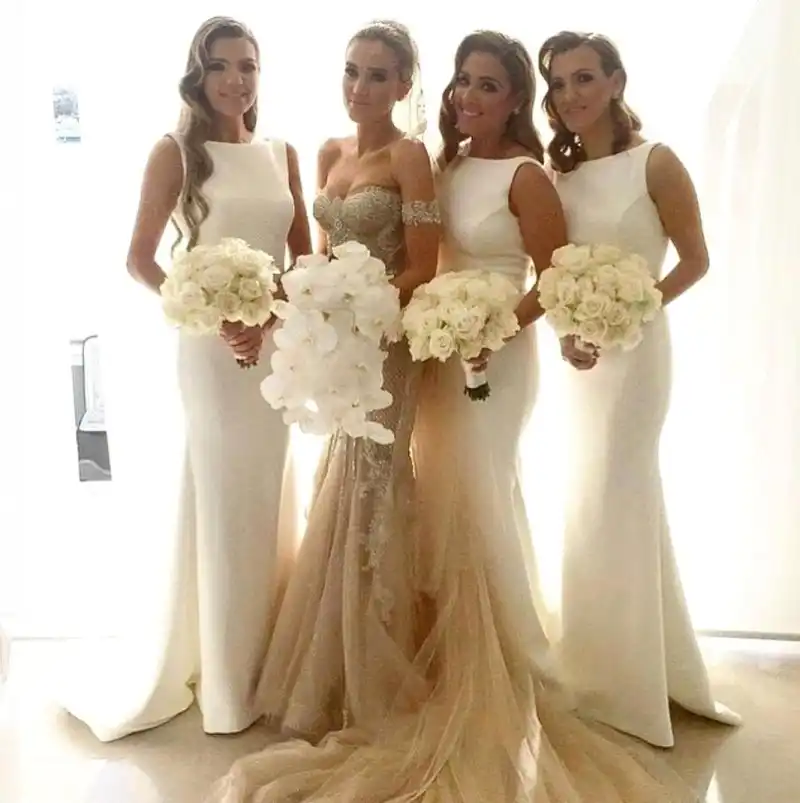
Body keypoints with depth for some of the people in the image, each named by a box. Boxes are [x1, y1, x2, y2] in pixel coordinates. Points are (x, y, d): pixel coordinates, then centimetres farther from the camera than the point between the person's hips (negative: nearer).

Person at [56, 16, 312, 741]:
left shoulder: (282, 154, 10)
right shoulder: (176, 151, -3)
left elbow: (305, 257, 9)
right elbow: (140, 259, -6)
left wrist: (269, 316, -8)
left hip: (278, 341, 5)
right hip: (213, 345, -5)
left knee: (267, 501, 13)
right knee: (222, 500, 2)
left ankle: (263, 659, 32)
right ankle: (225, 677, 20)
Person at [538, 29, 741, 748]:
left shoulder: (655, 163, -8)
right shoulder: (558, 175, 6)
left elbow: (695, 261, -6)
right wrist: (567, 332, -13)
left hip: (635, 349, -6)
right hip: (581, 353, 6)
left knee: (608, 506, -2)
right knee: (628, 501, 15)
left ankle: (620, 684, 18)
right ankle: (654, 667, 33)